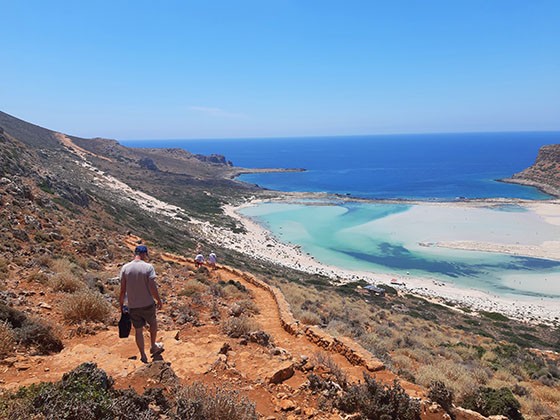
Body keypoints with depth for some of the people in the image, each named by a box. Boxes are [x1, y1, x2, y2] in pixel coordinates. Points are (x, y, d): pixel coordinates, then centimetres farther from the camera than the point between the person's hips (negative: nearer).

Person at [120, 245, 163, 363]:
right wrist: (159, 300, 0)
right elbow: (153, 288, -13)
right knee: (153, 323, 24)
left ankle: (143, 356, 24)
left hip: (133, 306, 2)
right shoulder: (148, 267, -11)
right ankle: (153, 347, 36)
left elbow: (123, 289, -3)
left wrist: (121, 304, 8)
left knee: (138, 330, 13)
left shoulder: (125, 268, -3)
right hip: (148, 304, -2)